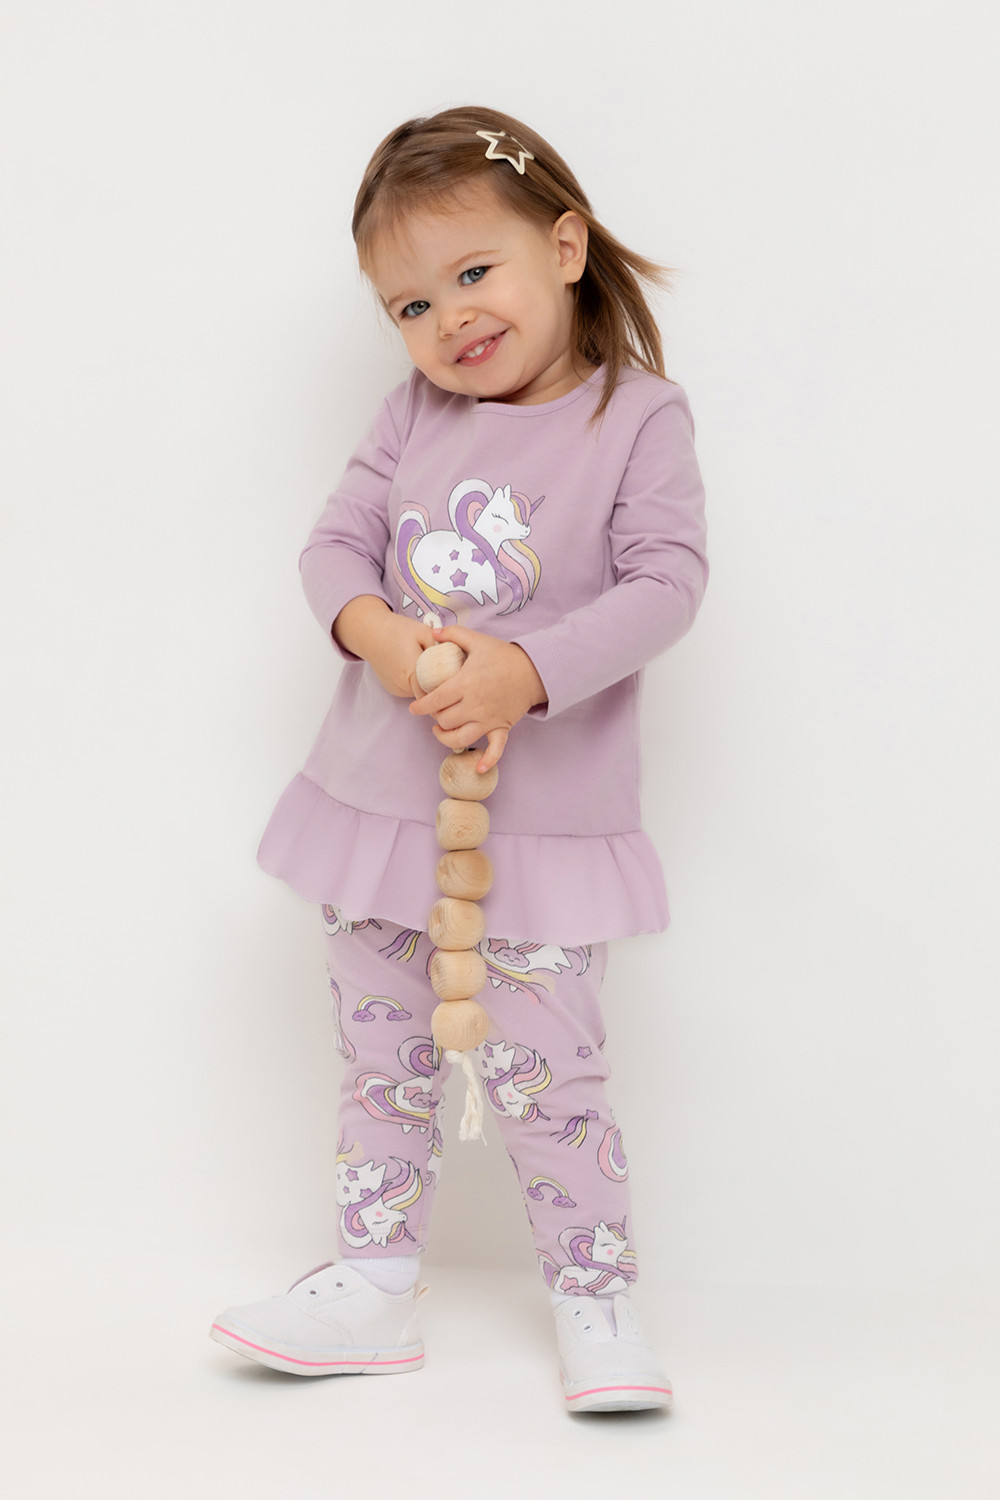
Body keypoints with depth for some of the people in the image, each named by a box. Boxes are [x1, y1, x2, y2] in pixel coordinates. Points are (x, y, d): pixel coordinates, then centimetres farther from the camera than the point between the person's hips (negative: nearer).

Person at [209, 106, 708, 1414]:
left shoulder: (638, 419, -8)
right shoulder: (415, 417, 4)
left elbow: (665, 584, -16)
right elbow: (336, 542, 3)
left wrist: (524, 671, -27)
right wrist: (374, 630, -19)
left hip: (544, 817, -5)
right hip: (382, 798, 5)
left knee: (545, 1072, 1)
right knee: (382, 1058, 14)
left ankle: (596, 1303, 19)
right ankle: (375, 1289, 28)